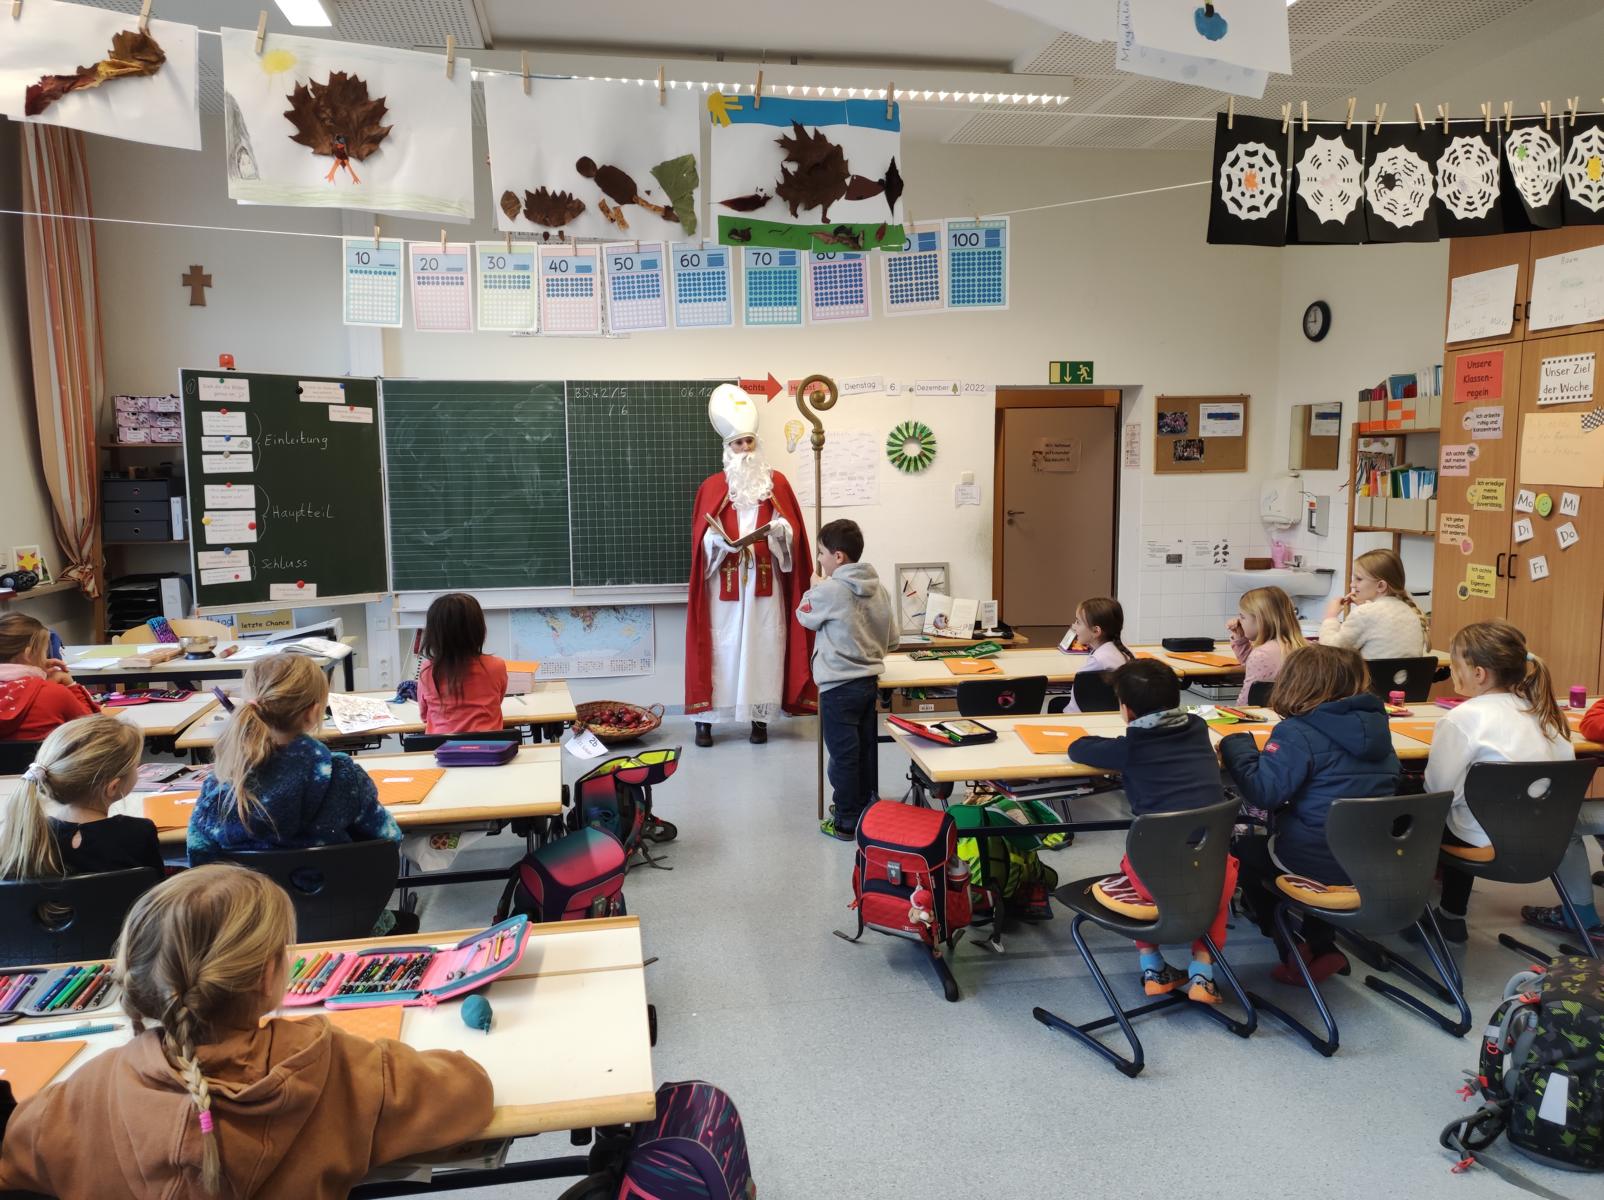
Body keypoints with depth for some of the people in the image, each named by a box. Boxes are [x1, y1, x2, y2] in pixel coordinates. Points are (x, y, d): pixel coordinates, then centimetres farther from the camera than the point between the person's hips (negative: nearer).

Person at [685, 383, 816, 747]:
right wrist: (719, 539, -19)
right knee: (721, 647, -1)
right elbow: (702, 538, 1)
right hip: (724, 584, -1)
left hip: (765, 583, 1)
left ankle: (760, 717, 11)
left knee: (763, 646, 2)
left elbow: (792, 530, 5)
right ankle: (705, 719, 6)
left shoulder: (777, 482, 7)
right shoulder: (711, 487, 4)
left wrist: (781, 529, -16)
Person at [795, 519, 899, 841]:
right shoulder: (878, 589, 3)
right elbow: (893, 636, 9)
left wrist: (814, 587, 15)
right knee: (866, 752, 16)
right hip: (869, 682, 7)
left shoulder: (829, 590, -17)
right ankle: (865, 811, 29)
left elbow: (805, 617, 1)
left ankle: (846, 822, 10)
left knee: (843, 757, 2)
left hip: (838, 688, -7)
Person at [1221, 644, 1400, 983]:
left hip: (1320, 864, -7)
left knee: (1245, 850, 20)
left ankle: (1292, 952, 24)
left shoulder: (1297, 734, -19)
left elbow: (1262, 791, -25)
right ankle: (1322, 948, 29)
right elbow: (1390, 777, 20)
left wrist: (1236, 745, -10)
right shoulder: (1374, 724, 5)